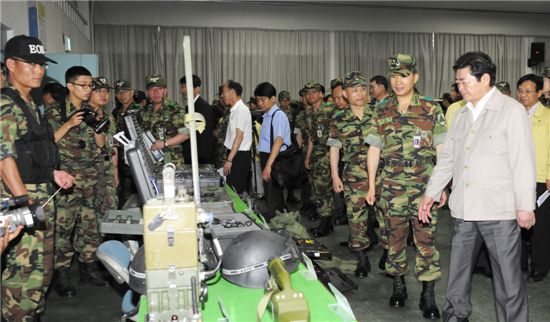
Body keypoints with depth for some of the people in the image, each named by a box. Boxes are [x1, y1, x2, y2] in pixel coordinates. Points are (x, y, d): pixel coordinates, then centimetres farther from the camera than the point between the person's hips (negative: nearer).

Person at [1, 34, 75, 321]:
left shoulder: (27, 103, 16)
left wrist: (52, 173, 13)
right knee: (25, 271, -5)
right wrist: (25, 202, -23)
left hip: (39, 196, 10)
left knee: (41, 268, 17)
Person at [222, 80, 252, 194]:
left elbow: (239, 136, -18)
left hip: (240, 156, -9)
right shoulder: (234, 110, 14)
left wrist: (229, 160, -19)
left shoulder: (241, 110, -14)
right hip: (235, 154, 9)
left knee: (235, 191, -6)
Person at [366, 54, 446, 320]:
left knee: (426, 239, -1)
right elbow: (374, 150, 10)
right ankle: (398, 286, 26)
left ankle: (428, 295, 9)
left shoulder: (431, 110, 1)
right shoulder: (381, 113, 7)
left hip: (424, 187, -2)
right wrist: (371, 185, 8)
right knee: (395, 238, 10)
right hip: (391, 187, 2)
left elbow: (442, 150, 2)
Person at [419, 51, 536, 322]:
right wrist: (431, 193, 12)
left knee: (508, 276, 5)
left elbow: (523, 162, -9)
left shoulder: (511, 110, -5)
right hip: (464, 208, 6)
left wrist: (525, 206, -11)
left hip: (499, 210, -5)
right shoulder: (462, 114, 12)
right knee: (458, 269, 15)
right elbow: (447, 157, 15)